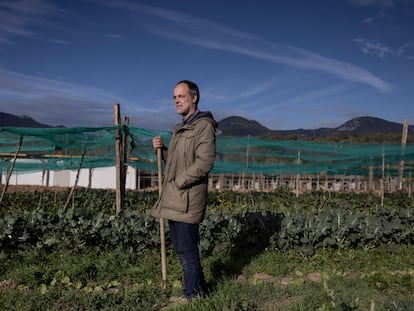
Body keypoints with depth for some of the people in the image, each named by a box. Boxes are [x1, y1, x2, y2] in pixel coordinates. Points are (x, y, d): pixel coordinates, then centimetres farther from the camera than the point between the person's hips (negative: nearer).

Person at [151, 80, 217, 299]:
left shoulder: (204, 125, -10)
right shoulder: (180, 128, 18)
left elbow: (204, 162, -20)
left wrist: (178, 182, -18)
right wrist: (161, 149, 6)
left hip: (187, 199, -9)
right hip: (173, 199, 9)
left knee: (186, 250, -2)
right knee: (182, 248, 17)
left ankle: (193, 296, 14)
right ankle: (199, 288, 32)